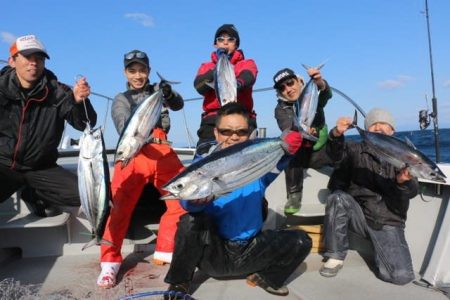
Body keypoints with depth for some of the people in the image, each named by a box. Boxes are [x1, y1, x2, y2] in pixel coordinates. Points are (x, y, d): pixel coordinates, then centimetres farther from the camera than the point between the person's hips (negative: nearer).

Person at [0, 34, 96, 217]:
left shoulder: (57, 92, -6)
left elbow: (85, 124, -13)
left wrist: (80, 101, -33)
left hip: (41, 168, 3)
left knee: (84, 193, -15)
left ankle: (34, 195, 8)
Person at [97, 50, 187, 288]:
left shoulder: (157, 90, 19)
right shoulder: (121, 99, 15)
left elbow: (178, 105, 1)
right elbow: (123, 127, -4)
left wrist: (169, 94, -23)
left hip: (161, 150, 2)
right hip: (133, 153, -2)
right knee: (121, 204, -16)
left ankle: (166, 251, 0)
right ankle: (110, 261, -8)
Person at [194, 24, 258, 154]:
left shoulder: (247, 63, 19)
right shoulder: (207, 66, 24)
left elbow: (248, 78, -7)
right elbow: (200, 87, 2)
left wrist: (238, 83, -31)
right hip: (212, 120, 1)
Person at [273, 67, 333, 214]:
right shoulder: (281, 109, -5)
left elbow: (327, 95, -28)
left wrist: (320, 83, -52)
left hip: (321, 151, 1)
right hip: (300, 153, -1)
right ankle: (294, 196, -25)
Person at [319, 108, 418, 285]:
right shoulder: (356, 150, 5)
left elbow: (411, 191, -8)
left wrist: (403, 182, -32)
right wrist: (336, 135, -36)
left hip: (388, 223, 0)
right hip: (358, 215, 1)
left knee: (401, 276, -19)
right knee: (338, 197, -31)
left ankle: (380, 251, 15)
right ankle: (335, 256, -14)